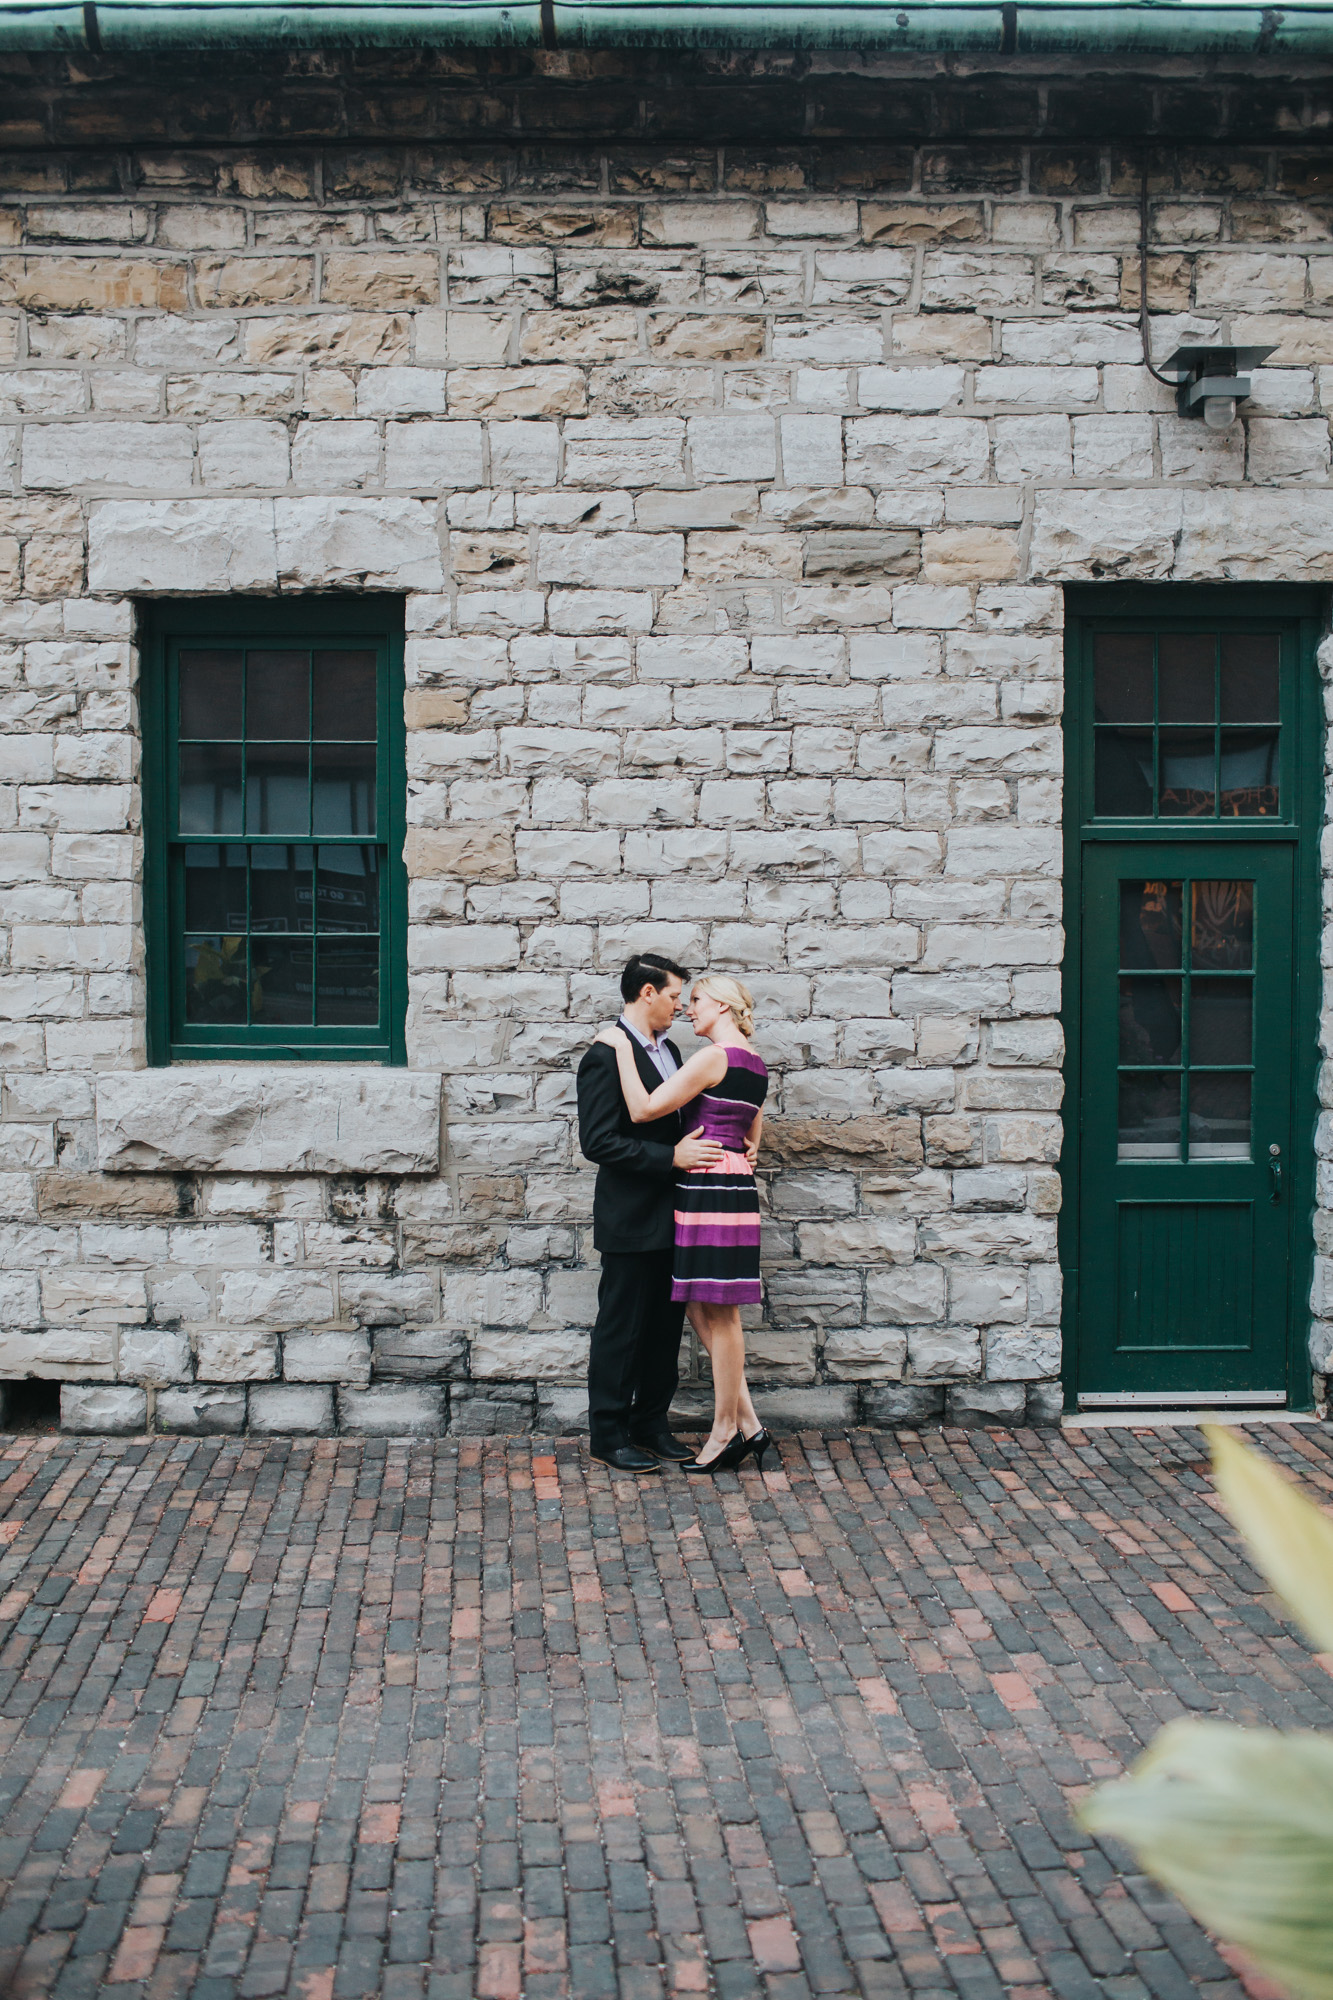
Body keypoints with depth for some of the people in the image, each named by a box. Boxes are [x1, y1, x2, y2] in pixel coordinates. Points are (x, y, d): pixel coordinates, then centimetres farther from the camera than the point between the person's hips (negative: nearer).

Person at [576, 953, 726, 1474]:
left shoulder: (669, 1051, 12)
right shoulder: (606, 1057, -15)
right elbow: (598, 1141, -21)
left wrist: (715, 1151, 3)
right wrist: (672, 1157, -23)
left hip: (671, 1215, 8)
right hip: (631, 1220, -8)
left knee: (666, 1325, 15)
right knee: (621, 1328, 3)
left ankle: (650, 1423, 27)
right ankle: (609, 1435, 14)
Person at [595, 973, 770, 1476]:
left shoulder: (714, 1057, -14)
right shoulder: (755, 1064, 15)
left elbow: (643, 1110, -15)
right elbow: (753, 1134, 23)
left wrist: (622, 1048, -8)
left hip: (709, 1189, -9)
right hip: (736, 1188, 9)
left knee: (718, 1312, 0)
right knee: (704, 1311, 13)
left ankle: (726, 1431, 10)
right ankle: (747, 1423, 14)